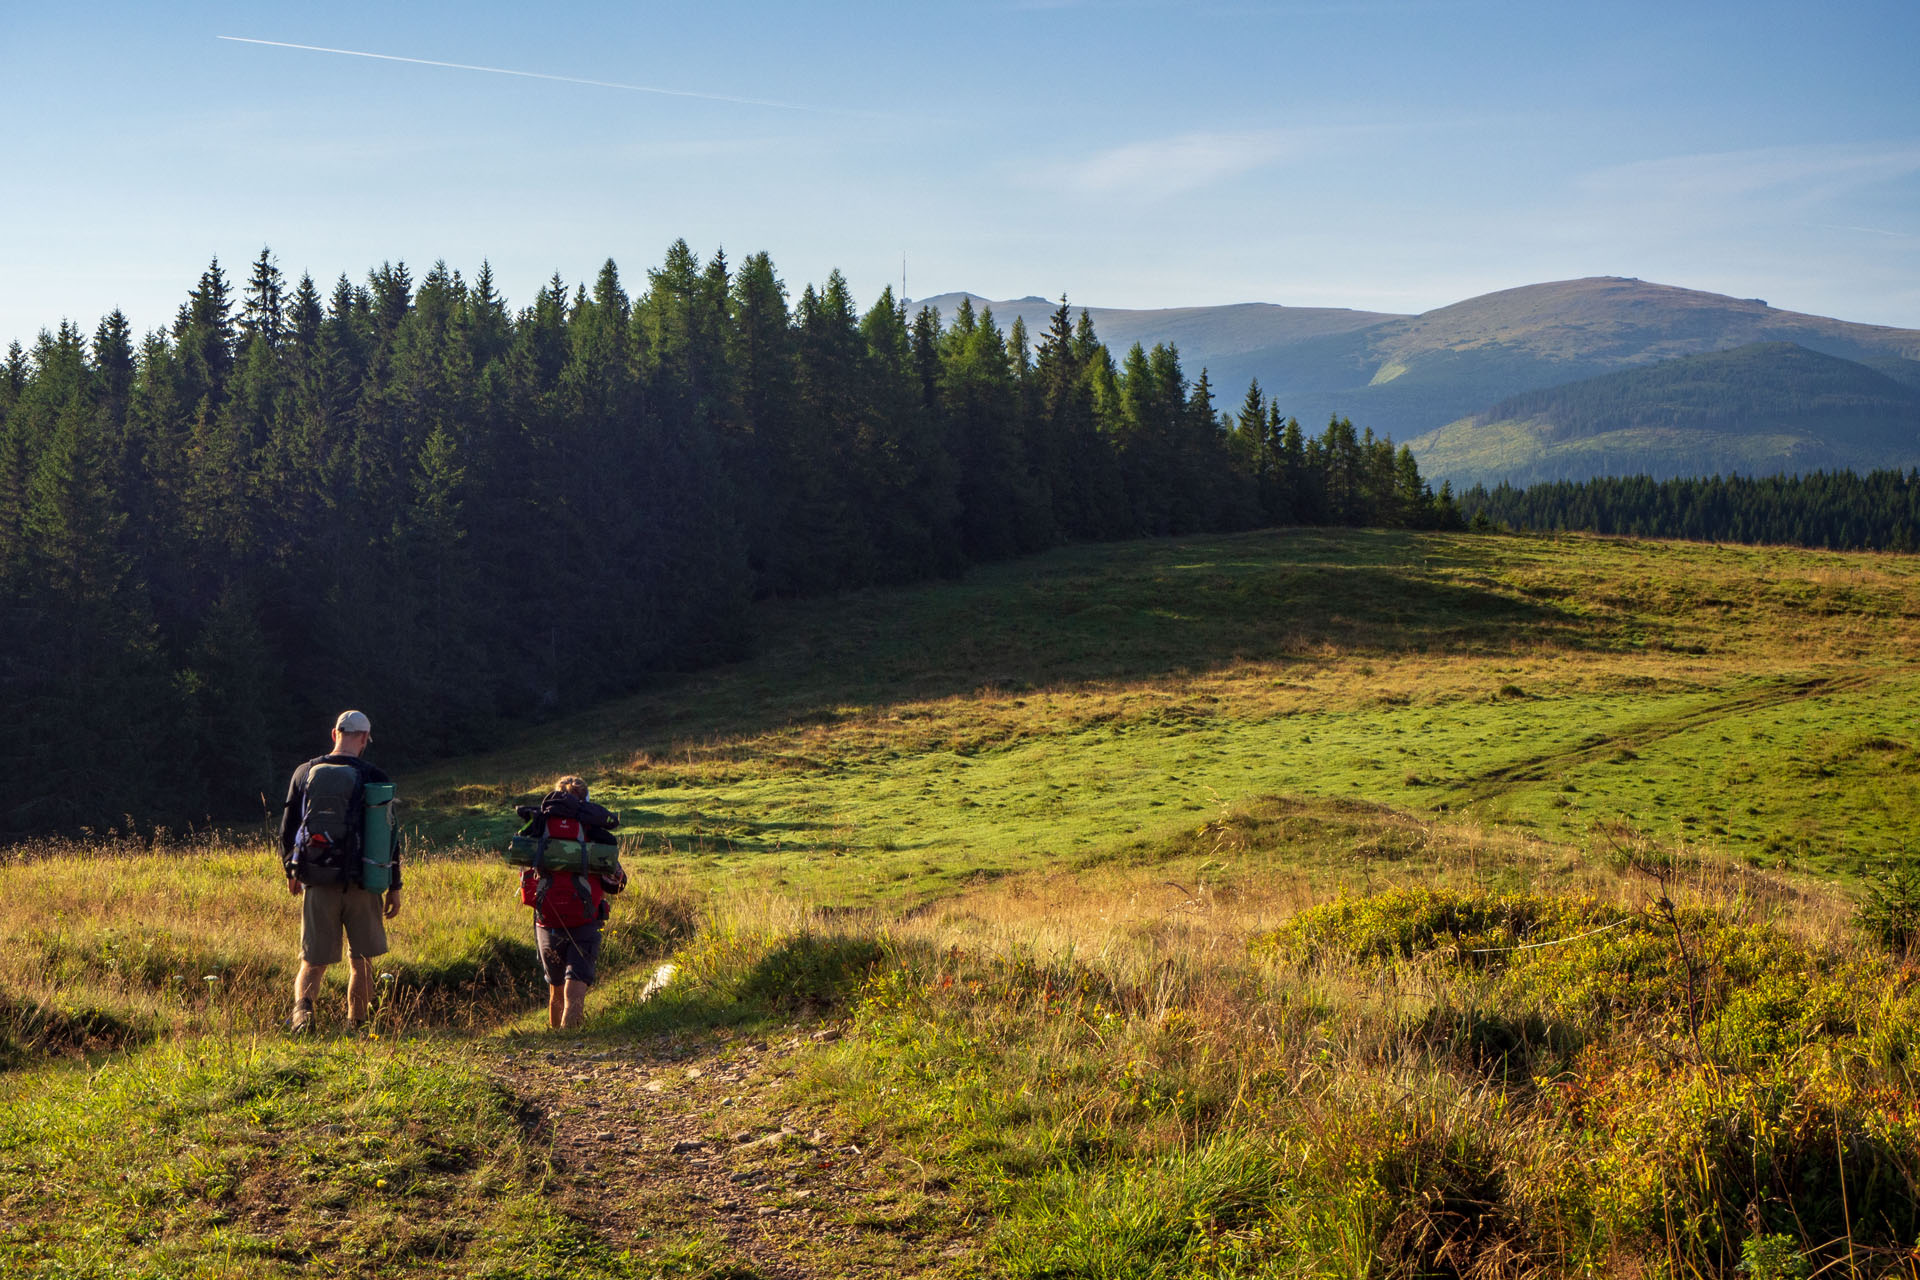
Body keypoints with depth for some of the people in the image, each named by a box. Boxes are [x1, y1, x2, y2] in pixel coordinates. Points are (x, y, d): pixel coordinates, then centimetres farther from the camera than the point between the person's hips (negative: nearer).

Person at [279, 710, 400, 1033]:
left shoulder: (305, 772, 4)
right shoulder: (374, 778, -3)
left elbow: (287, 829, 10)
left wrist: (290, 872, 24)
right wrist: (394, 887, 6)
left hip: (317, 882, 1)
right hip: (361, 884, -1)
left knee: (313, 961, 6)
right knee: (361, 960, 14)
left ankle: (302, 1005, -22)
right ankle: (355, 1026, 18)